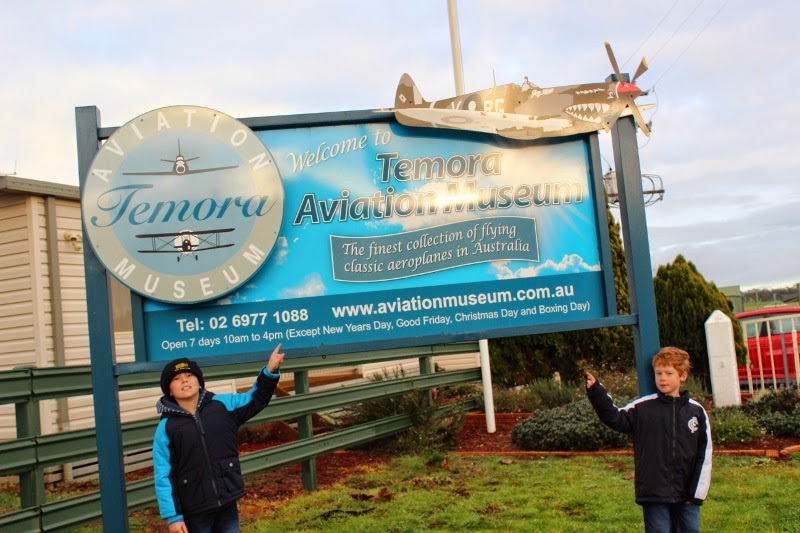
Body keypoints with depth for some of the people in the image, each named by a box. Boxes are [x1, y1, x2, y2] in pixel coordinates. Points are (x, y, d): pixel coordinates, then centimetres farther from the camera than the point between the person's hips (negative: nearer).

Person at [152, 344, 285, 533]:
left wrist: (270, 371, -8)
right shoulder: (166, 428, -6)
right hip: (194, 511, -2)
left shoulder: (222, 405, 1)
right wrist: (173, 516, -10)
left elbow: (256, 399, 8)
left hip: (227, 504, 3)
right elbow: (163, 476, -6)